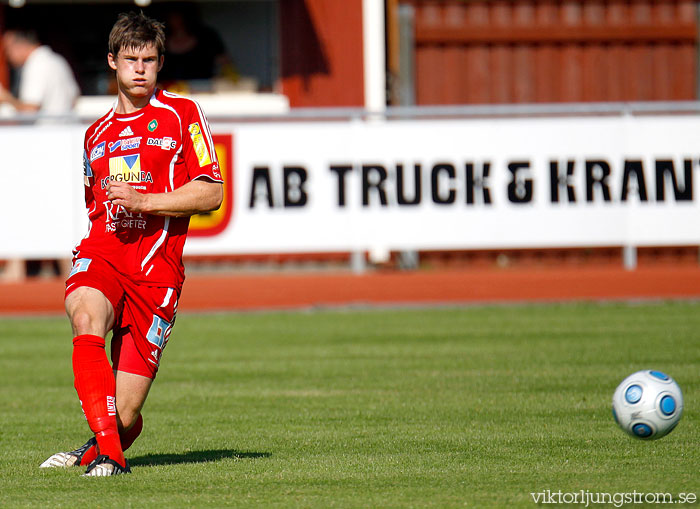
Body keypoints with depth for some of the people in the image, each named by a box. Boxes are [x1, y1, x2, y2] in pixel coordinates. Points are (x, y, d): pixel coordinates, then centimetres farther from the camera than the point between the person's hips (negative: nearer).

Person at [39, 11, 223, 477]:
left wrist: (142, 201, -12)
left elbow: (211, 194, -1)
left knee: (126, 413, -7)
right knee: (86, 320, -34)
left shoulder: (182, 114, 6)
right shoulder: (97, 133, 22)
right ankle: (108, 453, -36)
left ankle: (99, 449, 27)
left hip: (156, 264, -3)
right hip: (101, 251, 3)